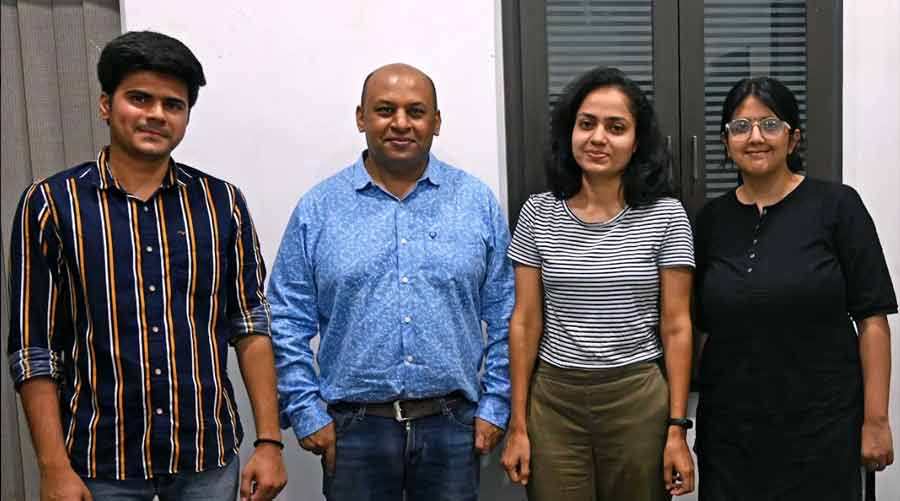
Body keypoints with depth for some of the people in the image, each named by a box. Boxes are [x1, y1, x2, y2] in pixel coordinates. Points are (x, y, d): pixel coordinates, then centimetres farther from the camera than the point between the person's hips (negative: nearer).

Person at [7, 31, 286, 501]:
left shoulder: (222, 203, 1)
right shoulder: (50, 204, -4)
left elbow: (250, 324, 2)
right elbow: (34, 348, -4)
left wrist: (269, 441, -2)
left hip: (210, 458, 2)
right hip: (102, 462, -1)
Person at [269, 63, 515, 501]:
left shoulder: (478, 202, 2)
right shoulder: (317, 209, 0)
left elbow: (504, 315, 4)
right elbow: (289, 322, 2)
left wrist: (495, 405, 1)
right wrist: (307, 413, -3)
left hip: (453, 425, 1)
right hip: (354, 427, 0)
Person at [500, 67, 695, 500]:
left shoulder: (666, 216, -3)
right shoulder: (539, 214, 0)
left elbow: (676, 327, -3)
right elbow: (525, 322, 1)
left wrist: (677, 429, -6)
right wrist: (518, 424, 0)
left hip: (638, 400, -1)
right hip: (554, 400, 1)